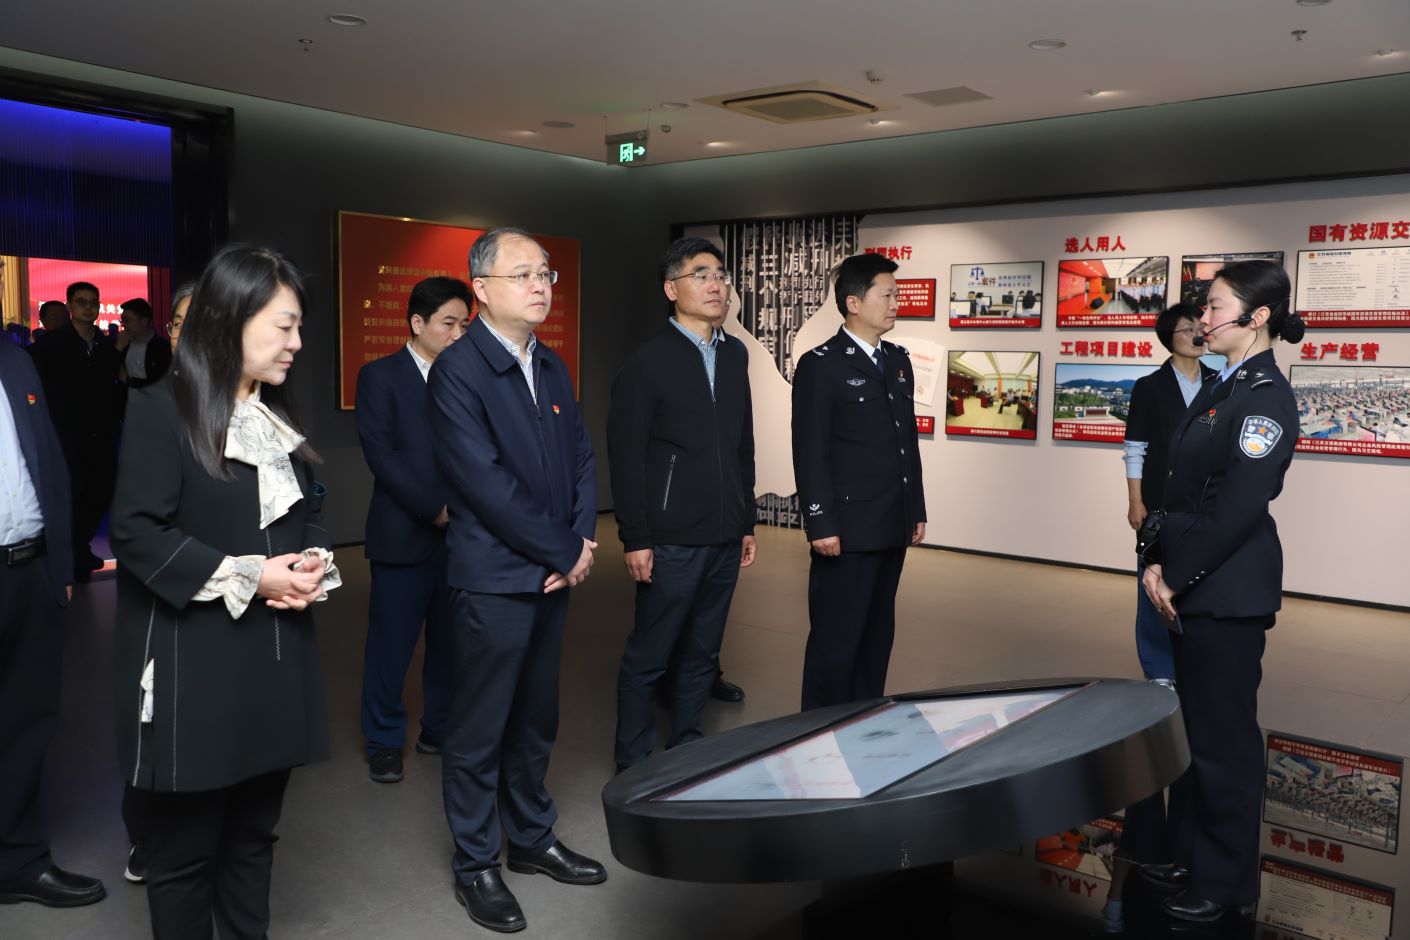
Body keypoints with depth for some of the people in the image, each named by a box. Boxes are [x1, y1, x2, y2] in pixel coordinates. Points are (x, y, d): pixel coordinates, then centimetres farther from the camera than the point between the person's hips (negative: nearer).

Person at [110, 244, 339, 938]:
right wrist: (251, 576, -18)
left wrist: (314, 564, -5)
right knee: (183, 848, 8)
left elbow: (308, 513, 17)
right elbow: (137, 533, -16)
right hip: (192, 663, -6)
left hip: (274, 657, 6)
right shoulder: (162, 410, -10)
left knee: (253, 836, 16)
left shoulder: (278, 418, 12)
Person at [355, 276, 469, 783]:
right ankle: (384, 743, 19)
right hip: (404, 534, -4)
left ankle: (439, 730, 26)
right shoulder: (380, 376, -1)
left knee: (450, 640, 9)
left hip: (460, 533, 4)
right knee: (391, 642, 4)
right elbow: (380, 453, -9)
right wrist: (434, 509, -14)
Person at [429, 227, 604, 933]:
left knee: (536, 720, 18)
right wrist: (566, 551, -14)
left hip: (554, 576, 7)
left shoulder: (551, 367, 10)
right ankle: (475, 865, 24)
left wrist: (581, 541, -4)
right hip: (493, 580, -7)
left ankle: (532, 838, 36)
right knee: (480, 729, 8)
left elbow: (581, 456, 11)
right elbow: (486, 483, -19)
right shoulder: (458, 370, -13)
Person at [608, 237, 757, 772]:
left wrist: (747, 522, 14)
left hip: (724, 538, 6)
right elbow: (625, 456, -10)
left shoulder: (735, 355, 11)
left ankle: (686, 749, 29)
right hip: (672, 541, -6)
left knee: (701, 655, 14)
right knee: (648, 658, 5)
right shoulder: (648, 361, -7)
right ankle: (634, 762, 20)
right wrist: (635, 539, -13)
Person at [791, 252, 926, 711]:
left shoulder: (898, 360, 13)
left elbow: (909, 439, 16)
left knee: (877, 635, 15)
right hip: (847, 529, -7)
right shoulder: (820, 364, -9)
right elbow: (810, 453, -13)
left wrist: (916, 508, 14)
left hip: (892, 527, 8)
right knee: (836, 639, 0)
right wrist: (821, 525, -17)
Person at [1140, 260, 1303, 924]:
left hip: (1228, 593, -9)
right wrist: (1161, 563, 4)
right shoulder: (1220, 388, 12)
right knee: (1194, 725, 18)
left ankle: (1225, 882, 19)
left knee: (1223, 737, 3)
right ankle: (1192, 856, 33)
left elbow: (1237, 508, -21)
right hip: (1194, 588, 9)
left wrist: (1178, 577, -14)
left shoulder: (1266, 397, -16)